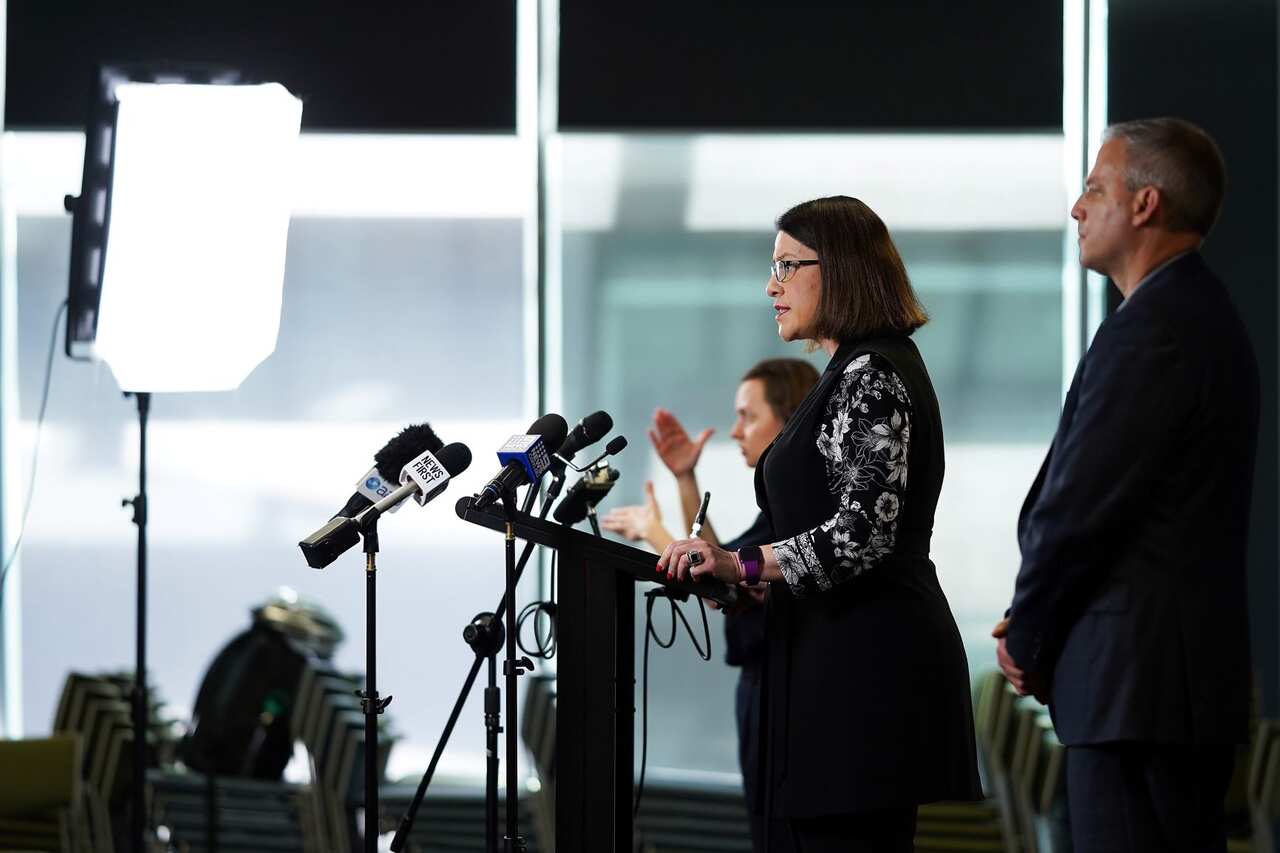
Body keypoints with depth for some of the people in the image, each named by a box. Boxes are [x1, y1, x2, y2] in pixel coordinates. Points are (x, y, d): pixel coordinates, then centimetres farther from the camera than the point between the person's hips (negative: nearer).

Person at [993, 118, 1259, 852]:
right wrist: (1037, 625, 11)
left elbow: (1082, 503, -16)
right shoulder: (1203, 315, 17)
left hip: (1136, 680, -10)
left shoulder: (1153, 328, -15)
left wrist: (1026, 635, -2)